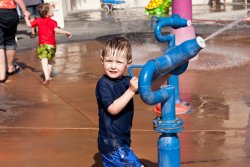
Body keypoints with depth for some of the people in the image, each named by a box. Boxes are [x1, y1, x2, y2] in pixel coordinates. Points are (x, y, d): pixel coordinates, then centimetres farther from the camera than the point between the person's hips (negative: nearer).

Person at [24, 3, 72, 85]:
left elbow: (29, 24, 5)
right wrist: (66, 32, -13)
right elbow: (56, 30, -18)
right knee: (50, 60, 19)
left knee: (44, 61, -10)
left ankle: (46, 77, -26)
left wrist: (26, 17, 20)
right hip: (52, 45, 0)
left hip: (42, 44, 0)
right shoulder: (53, 22, -3)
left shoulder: (38, 21, 4)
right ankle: (48, 76, 25)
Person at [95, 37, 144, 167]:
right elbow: (113, 109, -25)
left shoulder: (127, 81, 6)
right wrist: (131, 90, -30)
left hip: (121, 140, 8)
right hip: (111, 143, -8)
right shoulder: (103, 84, -16)